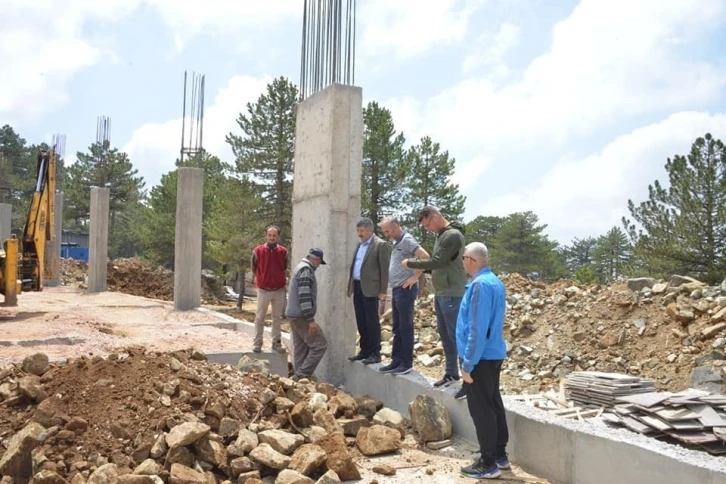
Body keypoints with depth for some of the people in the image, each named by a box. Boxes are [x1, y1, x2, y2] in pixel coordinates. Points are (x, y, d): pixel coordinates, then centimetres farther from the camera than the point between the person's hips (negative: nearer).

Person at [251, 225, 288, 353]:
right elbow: (254, 268, 8)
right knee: (260, 317, 5)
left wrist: (283, 280, 8)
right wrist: (256, 280, 8)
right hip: (263, 290, -1)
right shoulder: (258, 250, -5)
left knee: (277, 317, 9)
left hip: (279, 290, 2)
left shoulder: (283, 251, -1)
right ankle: (257, 342, 12)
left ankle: (276, 342, 18)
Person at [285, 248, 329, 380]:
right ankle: (303, 375, -8)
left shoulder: (300, 267, 20)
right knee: (320, 344, -8)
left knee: (300, 348, 11)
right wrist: (311, 320, -23)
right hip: (301, 316, -10)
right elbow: (304, 296, -22)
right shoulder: (306, 269, -13)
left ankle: (299, 377, 12)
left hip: (294, 315, 10)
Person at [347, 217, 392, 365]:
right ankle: (365, 351, 21)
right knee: (361, 322, 12)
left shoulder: (381, 245, -8)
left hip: (370, 289, -8)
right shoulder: (359, 244, 16)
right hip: (357, 287, 8)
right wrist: (350, 286, 14)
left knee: (372, 322, -2)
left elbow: (385, 270, -11)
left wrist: (382, 292, -14)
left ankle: (375, 353, 5)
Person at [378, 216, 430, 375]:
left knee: (405, 327, -4)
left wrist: (415, 277, -19)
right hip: (397, 289, 10)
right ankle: (397, 361, 19)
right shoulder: (397, 242, 16)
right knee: (397, 328, 12)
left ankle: (407, 363, 3)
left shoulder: (407, 240, -13)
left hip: (405, 289, -10)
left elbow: (425, 257, -24)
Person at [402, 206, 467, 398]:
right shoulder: (441, 235, 13)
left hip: (452, 295, -10)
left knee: (457, 337, -7)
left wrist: (410, 263, -9)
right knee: (444, 334, 15)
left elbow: (437, 262, -19)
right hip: (441, 294, 10)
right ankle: (451, 373, 26)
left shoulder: (453, 235, -16)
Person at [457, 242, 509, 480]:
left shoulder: (480, 284, -21)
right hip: (494, 355, 9)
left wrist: (468, 364, -19)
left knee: (481, 411, 0)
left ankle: (488, 464, 9)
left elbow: (477, 329, -24)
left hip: (481, 357, -9)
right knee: (494, 405, 17)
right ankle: (500, 455, 28)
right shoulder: (495, 282, 9)